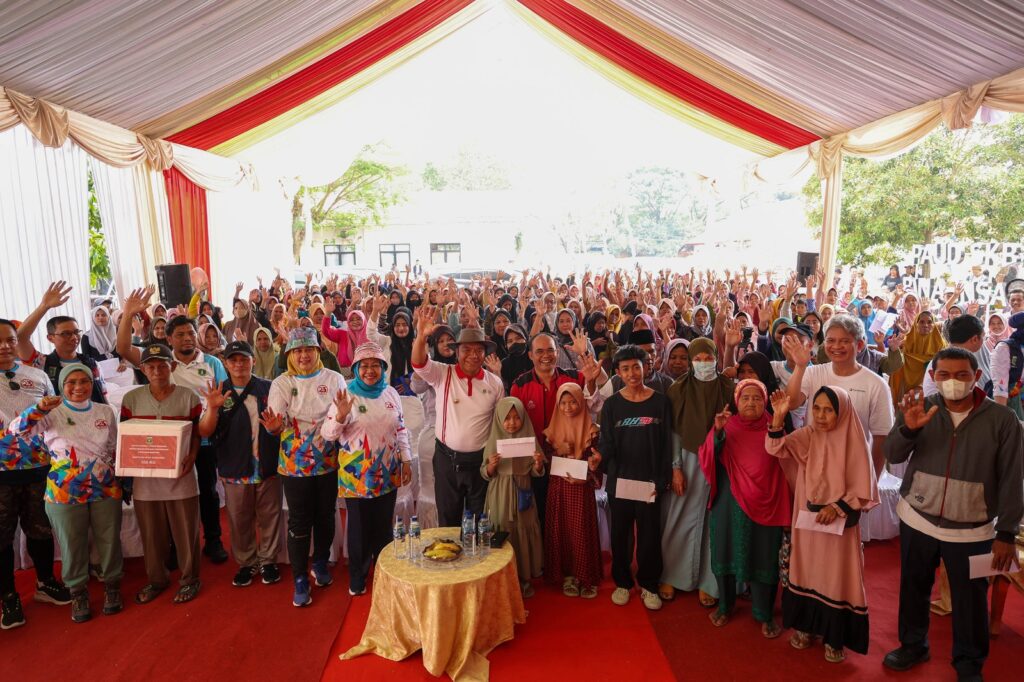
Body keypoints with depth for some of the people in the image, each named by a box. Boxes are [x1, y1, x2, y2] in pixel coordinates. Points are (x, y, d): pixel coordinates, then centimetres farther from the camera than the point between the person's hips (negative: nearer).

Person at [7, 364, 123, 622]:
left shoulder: (106, 412, 4)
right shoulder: (53, 413, -4)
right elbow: (15, 430, -14)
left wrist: (124, 482, 10)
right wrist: (38, 408, -27)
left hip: (106, 489, 2)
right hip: (65, 492, -2)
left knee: (109, 540, 10)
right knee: (72, 544, 10)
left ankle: (112, 585, 28)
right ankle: (78, 592, 28)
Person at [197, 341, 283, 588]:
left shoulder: (268, 389, -2)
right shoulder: (218, 393, 0)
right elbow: (204, 432, -7)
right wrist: (213, 408, -25)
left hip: (268, 467, -1)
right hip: (235, 470, 1)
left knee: (269, 517, 10)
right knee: (240, 521, 13)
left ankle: (268, 560, 29)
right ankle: (247, 563, 31)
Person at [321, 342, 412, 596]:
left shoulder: (391, 393, 3)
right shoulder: (346, 395, -9)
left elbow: (401, 430, 11)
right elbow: (327, 434, -12)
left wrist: (406, 460, 8)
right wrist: (340, 416, -30)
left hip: (388, 472, 3)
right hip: (356, 474, -3)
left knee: (384, 526, 14)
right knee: (359, 527, 8)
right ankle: (357, 579, 28)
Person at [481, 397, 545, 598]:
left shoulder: (529, 439, -2)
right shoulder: (493, 441, -4)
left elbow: (535, 473, 1)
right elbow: (485, 474, -1)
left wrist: (538, 463, -19)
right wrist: (491, 466, -21)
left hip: (522, 495, 1)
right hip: (500, 497, -1)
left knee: (523, 535, 7)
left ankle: (524, 578, 24)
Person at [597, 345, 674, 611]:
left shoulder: (661, 402, -1)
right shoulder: (611, 405, 0)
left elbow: (666, 445, -1)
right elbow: (607, 442, -4)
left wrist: (661, 481, -7)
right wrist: (600, 455, -26)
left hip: (649, 481, -1)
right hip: (619, 480, 1)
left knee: (649, 535, 7)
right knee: (620, 534, 11)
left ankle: (648, 585, 26)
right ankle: (622, 582, 29)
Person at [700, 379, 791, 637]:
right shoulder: (726, 425, -1)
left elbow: (784, 467, -3)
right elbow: (707, 459, -14)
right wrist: (717, 431, -25)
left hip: (764, 505, -1)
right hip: (729, 505, 1)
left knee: (762, 557, 6)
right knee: (726, 552, 12)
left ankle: (764, 614, 26)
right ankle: (725, 605, 33)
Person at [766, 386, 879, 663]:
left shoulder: (854, 442, -13)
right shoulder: (808, 435, -5)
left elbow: (863, 492, -10)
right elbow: (776, 448, -20)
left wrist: (838, 507, -22)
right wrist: (778, 417, -34)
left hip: (840, 524, -3)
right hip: (807, 519, 3)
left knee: (836, 577, 8)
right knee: (807, 571, 15)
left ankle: (834, 637, 25)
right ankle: (805, 626, 32)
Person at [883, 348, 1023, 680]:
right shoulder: (921, 407, -4)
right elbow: (893, 456, -10)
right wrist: (908, 428, -29)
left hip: (971, 530, -2)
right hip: (917, 521, 2)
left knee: (970, 600, 12)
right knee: (914, 589, 17)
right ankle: (913, 645, 38)